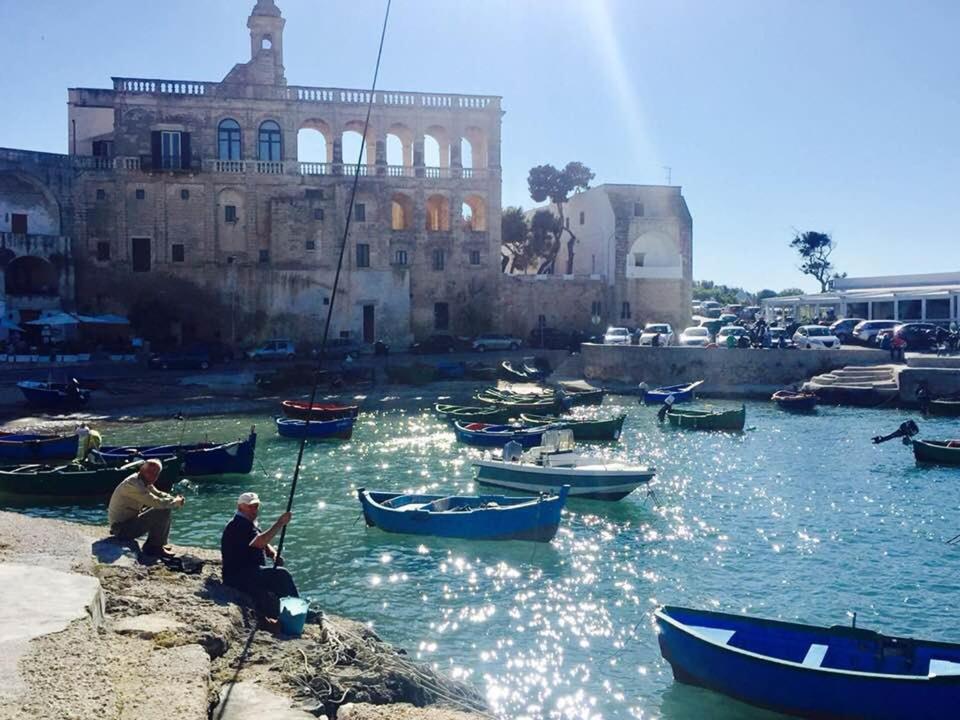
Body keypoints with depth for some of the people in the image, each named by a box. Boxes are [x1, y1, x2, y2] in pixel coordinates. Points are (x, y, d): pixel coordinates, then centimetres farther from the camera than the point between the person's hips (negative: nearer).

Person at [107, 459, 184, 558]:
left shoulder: (145, 482, 6)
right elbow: (156, 502, -28)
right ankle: (154, 547, -8)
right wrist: (176, 502, -12)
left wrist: (175, 499, -3)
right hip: (122, 528, -10)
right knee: (163, 512, -22)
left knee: (166, 509, 11)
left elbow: (159, 494, 17)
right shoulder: (133, 484, -24)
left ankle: (160, 543, 14)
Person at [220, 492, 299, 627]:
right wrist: (279, 524, -31)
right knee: (281, 575, -23)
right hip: (238, 577, -10)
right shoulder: (238, 526, -14)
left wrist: (274, 554, 0)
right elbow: (259, 542, -30)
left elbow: (264, 545, 24)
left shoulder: (250, 524, 20)